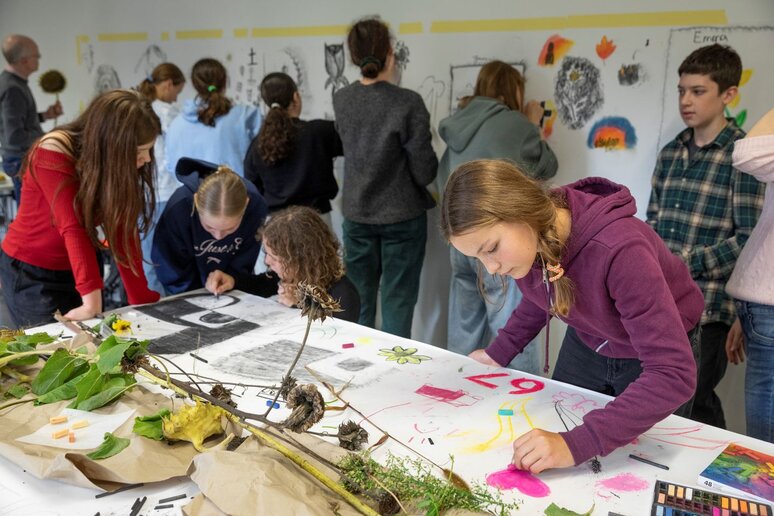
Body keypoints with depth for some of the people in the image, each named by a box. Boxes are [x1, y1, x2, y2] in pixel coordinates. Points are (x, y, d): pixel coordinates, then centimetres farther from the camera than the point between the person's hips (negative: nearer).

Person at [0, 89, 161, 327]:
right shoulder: (53, 154, -26)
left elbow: (123, 232, -14)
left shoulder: (120, 163, -11)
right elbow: (73, 228, -33)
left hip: (84, 266, 5)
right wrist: (92, 300, -38)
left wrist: (142, 299, -19)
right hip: (31, 271, -5)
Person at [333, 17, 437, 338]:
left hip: (356, 215, 5)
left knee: (359, 301, 16)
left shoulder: (341, 101, -2)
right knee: (398, 302, 6)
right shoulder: (408, 103, -18)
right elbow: (425, 171, -14)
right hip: (403, 216, -4)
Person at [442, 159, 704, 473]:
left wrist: (577, 444, -49)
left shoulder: (619, 250, -40)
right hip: (586, 346, 5)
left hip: (654, 357, -5)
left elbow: (674, 375, -42)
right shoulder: (532, 236, -21)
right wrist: (500, 352, -4)